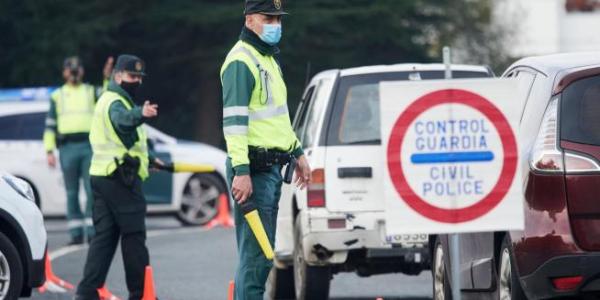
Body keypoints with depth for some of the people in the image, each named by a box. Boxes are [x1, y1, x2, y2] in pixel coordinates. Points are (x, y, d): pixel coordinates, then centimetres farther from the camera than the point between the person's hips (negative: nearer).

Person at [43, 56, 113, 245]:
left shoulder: (91, 92, 15)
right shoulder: (57, 96, 15)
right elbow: (50, 125, 11)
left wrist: (108, 79, -17)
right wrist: (49, 151, 2)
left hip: (89, 146, -1)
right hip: (68, 148, 1)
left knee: (92, 190, -8)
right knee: (71, 193, 2)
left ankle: (92, 231, -6)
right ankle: (76, 234, 5)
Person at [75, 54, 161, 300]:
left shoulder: (109, 100, 22)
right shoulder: (115, 103, -11)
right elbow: (123, 118, -37)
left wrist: (147, 158, 46)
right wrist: (141, 114, -59)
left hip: (102, 175, 10)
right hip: (121, 178, -10)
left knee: (104, 235, 7)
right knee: (134, 236, -4)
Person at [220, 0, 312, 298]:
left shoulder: (269, 59, 20)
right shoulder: (241, 61, -13)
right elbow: (234, 119, -20)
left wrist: (297, 153, 28)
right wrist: (241, 171, -26)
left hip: (272, 168, 10)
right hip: (253, 170, -10)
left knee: (260, 253, 13)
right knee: (256, 254, -12)